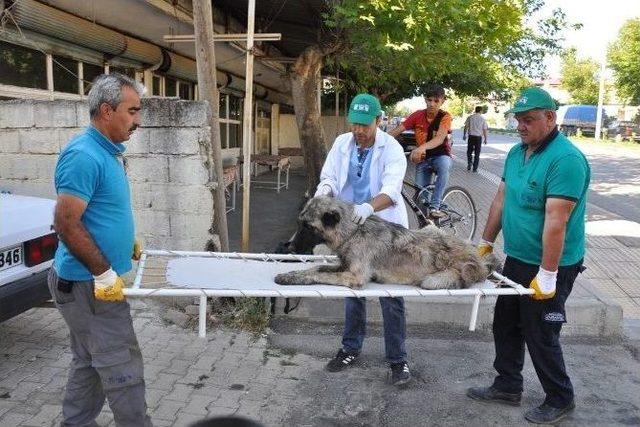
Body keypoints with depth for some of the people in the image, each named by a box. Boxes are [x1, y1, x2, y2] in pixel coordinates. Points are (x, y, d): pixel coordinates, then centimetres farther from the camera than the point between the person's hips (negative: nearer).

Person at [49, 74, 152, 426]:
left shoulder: (107, 151, 10)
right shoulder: (84, 155, -21)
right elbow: (66, 224, -24)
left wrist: (126, 243, 18)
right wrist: (105, 273, -22)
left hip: (92, 280, 10)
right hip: (89, 284, -10)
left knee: (89, 363, 19)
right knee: (122, 368, 0)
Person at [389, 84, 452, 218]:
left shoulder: (445, 117, -17)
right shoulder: (418, 115, -8)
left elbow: (440, 138, -35)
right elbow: (397, 131, -15)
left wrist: (422, 147, -55)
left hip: (441, 156, -3)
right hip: (423, 158, 3)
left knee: (444, 165, -38)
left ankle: (435, 207, -32)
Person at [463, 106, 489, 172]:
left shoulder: (470, 117, -1)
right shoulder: (482, 119, -1)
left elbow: (466, 127, 2)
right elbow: (484, 130, 0)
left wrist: (464, 135, 14)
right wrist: (485, 139, 8)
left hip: (471, 136, 0)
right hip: (478, 137, 0)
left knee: (469, 151, 16)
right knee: (477, 153, 7)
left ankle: (469, 162, -5)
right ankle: (475, 168, 8)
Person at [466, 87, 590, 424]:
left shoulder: (565, 159, -22)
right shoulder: (517, 152, 6)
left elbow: (555, 221, -26)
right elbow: (501, 199, 12)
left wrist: (547, 275, -26)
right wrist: (486, 242, 15)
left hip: (549, 266, -8)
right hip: (516, 258, 8)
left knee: (540, 335, 5)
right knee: (505, 324, 17)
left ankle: (560, 400, 27)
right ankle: (507, 386, 36)